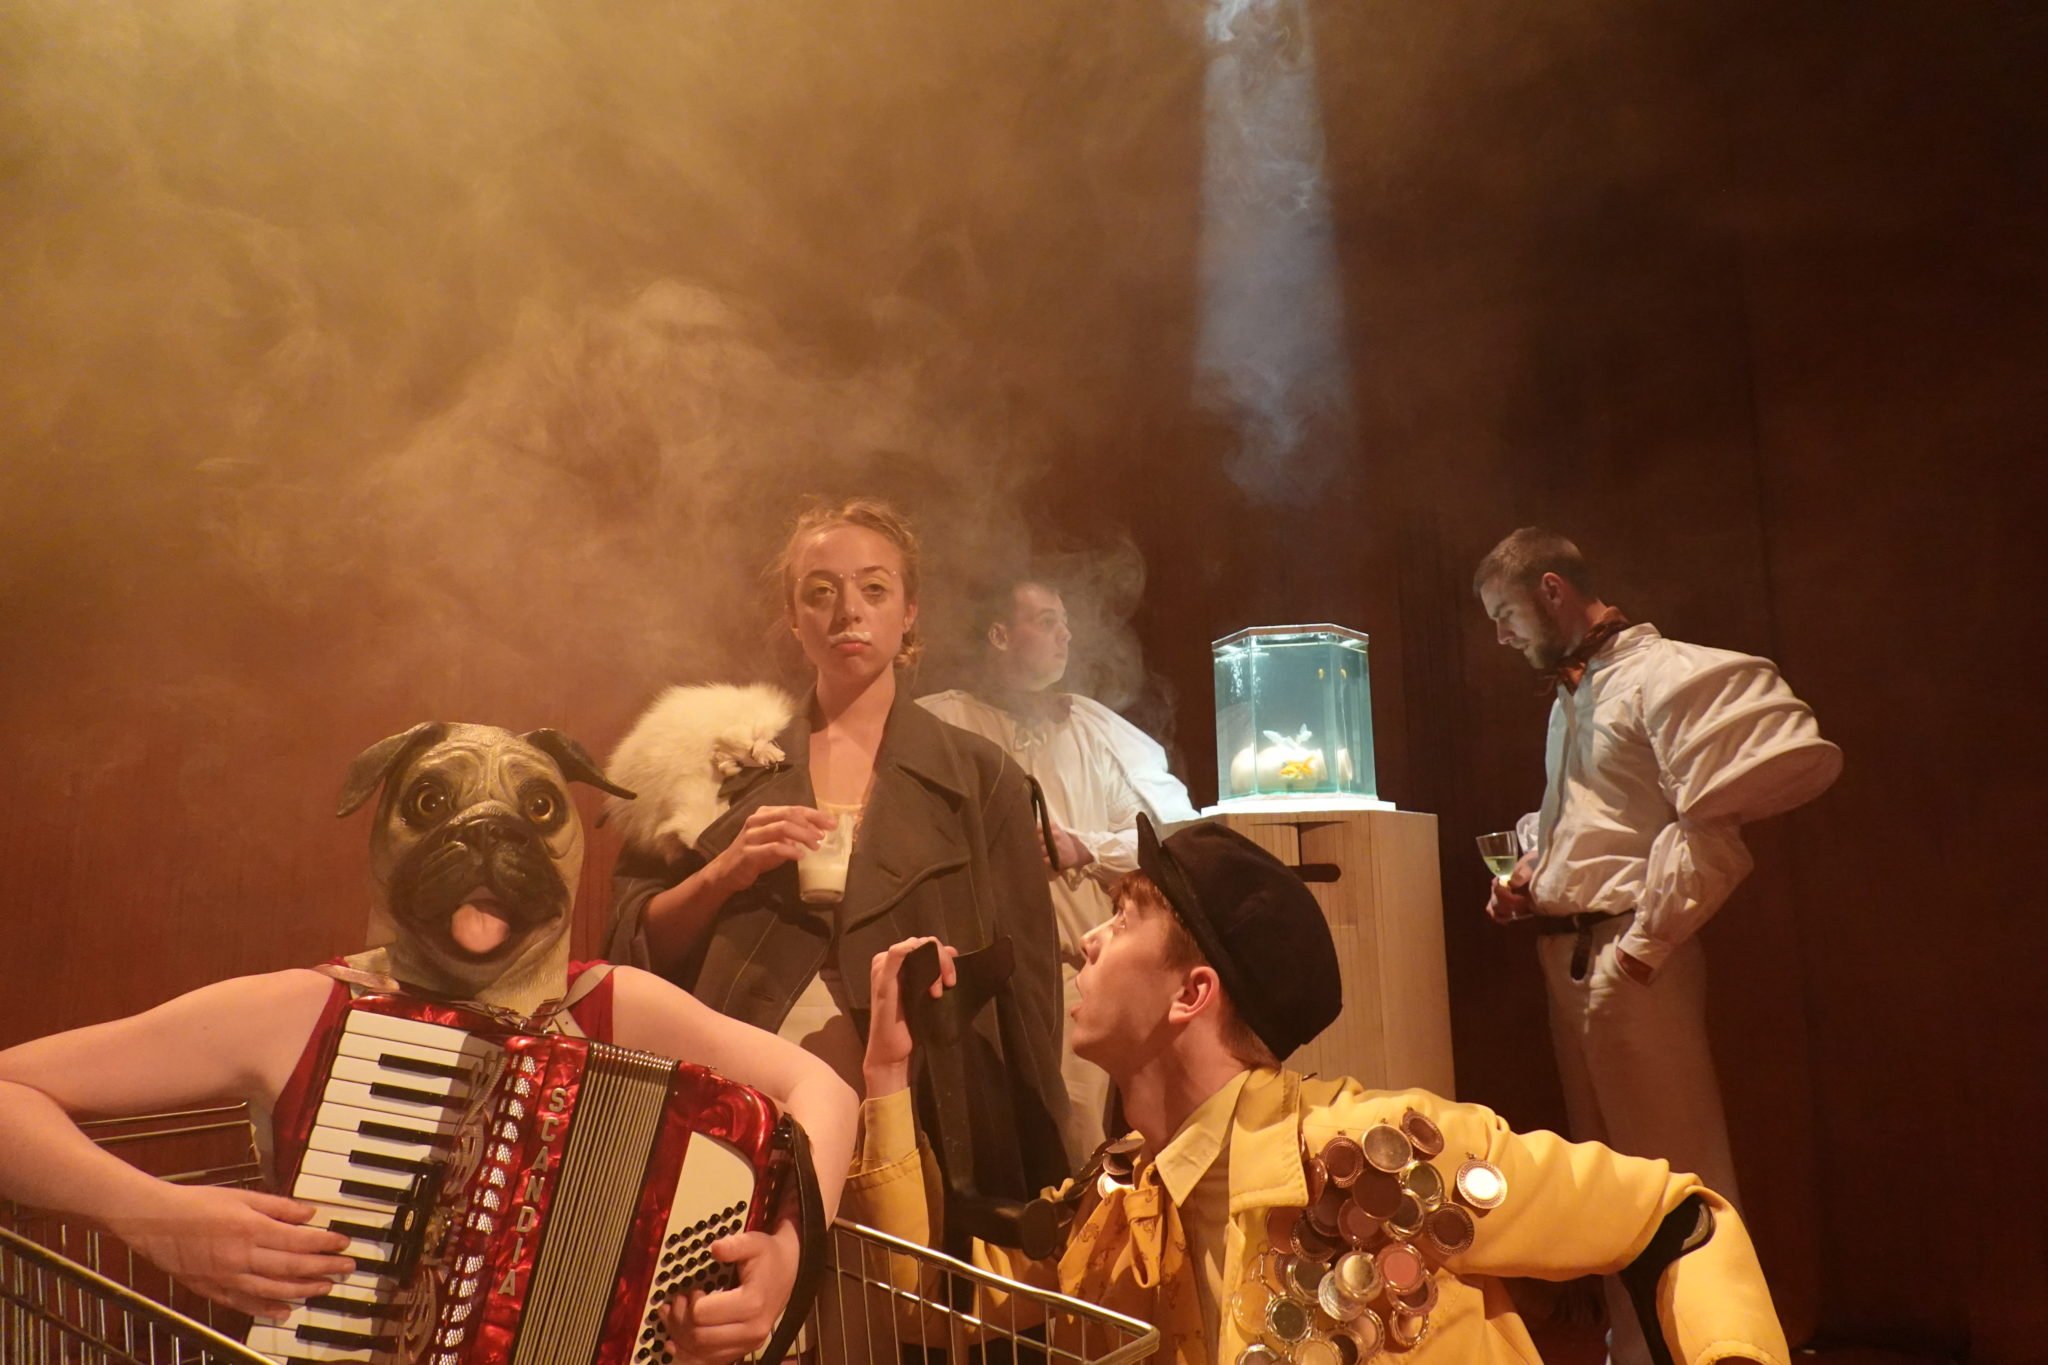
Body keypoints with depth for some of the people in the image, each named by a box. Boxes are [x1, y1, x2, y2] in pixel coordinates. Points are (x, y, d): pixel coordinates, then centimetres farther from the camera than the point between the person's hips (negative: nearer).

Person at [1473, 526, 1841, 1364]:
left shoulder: (1666, 675, -12)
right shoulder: (1568, 699, 15)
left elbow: (1712, 825, -21)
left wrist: (1643, 943, -19)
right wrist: (1528, 874, 11)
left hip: (1627, 956, -9)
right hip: (1566, 954, 9)